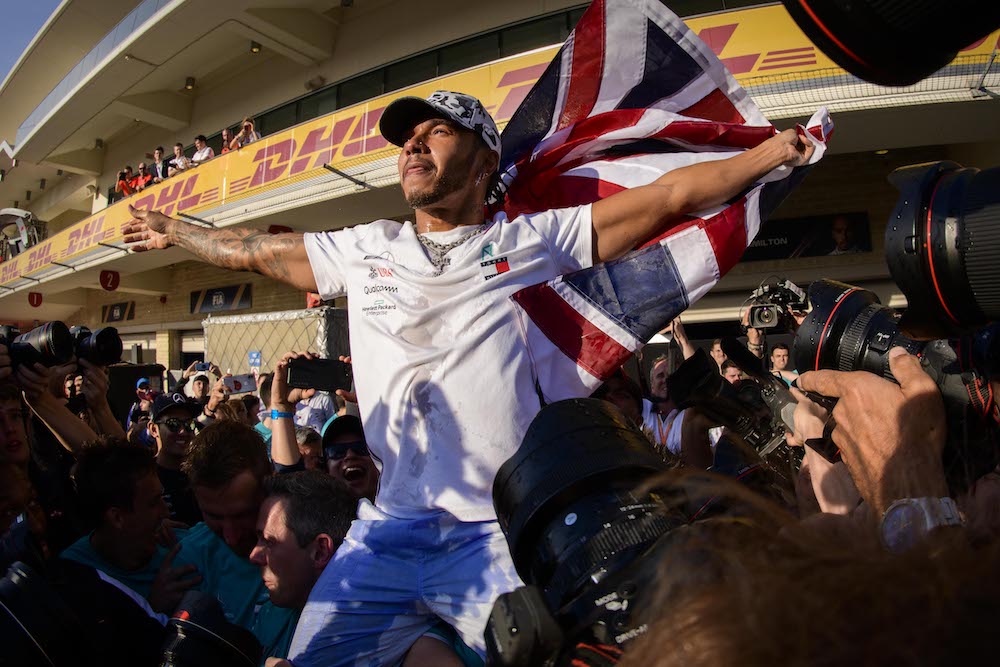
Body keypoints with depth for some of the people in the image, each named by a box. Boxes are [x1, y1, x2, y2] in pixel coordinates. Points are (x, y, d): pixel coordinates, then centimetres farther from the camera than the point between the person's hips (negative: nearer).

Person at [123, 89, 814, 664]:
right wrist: (174, 231, 34)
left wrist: (778, 148, 0)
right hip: (388, 532, 4)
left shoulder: (536, 239, 2)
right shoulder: (362, 250, 12)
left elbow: (671, 194, 1)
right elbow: (254, 248, 25)